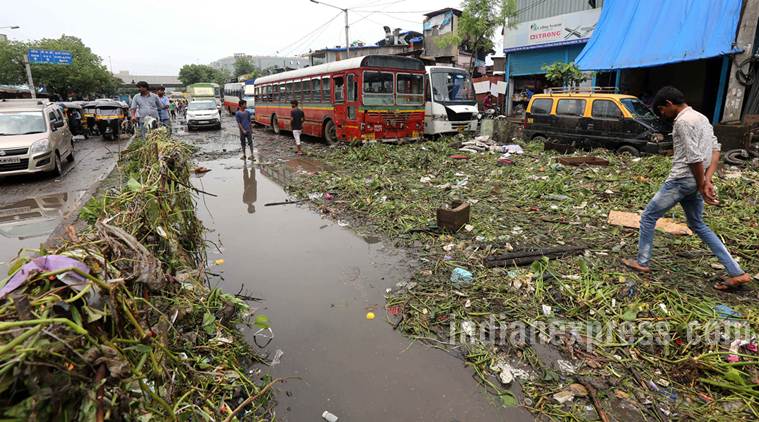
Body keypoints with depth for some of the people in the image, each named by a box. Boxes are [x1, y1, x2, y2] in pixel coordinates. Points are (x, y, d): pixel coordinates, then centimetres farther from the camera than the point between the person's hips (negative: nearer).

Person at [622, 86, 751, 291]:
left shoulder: (683, 121, -15)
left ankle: (642, 262, 15)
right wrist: (707, 180, 2)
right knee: (698, 225, 18)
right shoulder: (701, 117, 16)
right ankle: (736, 273, 19)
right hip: (694, 182, 9)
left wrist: (702, 185, -12)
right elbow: (715, 149, 11)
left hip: (681, 180, -9)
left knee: (648, 217, 5)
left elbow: (694, 157, -21)